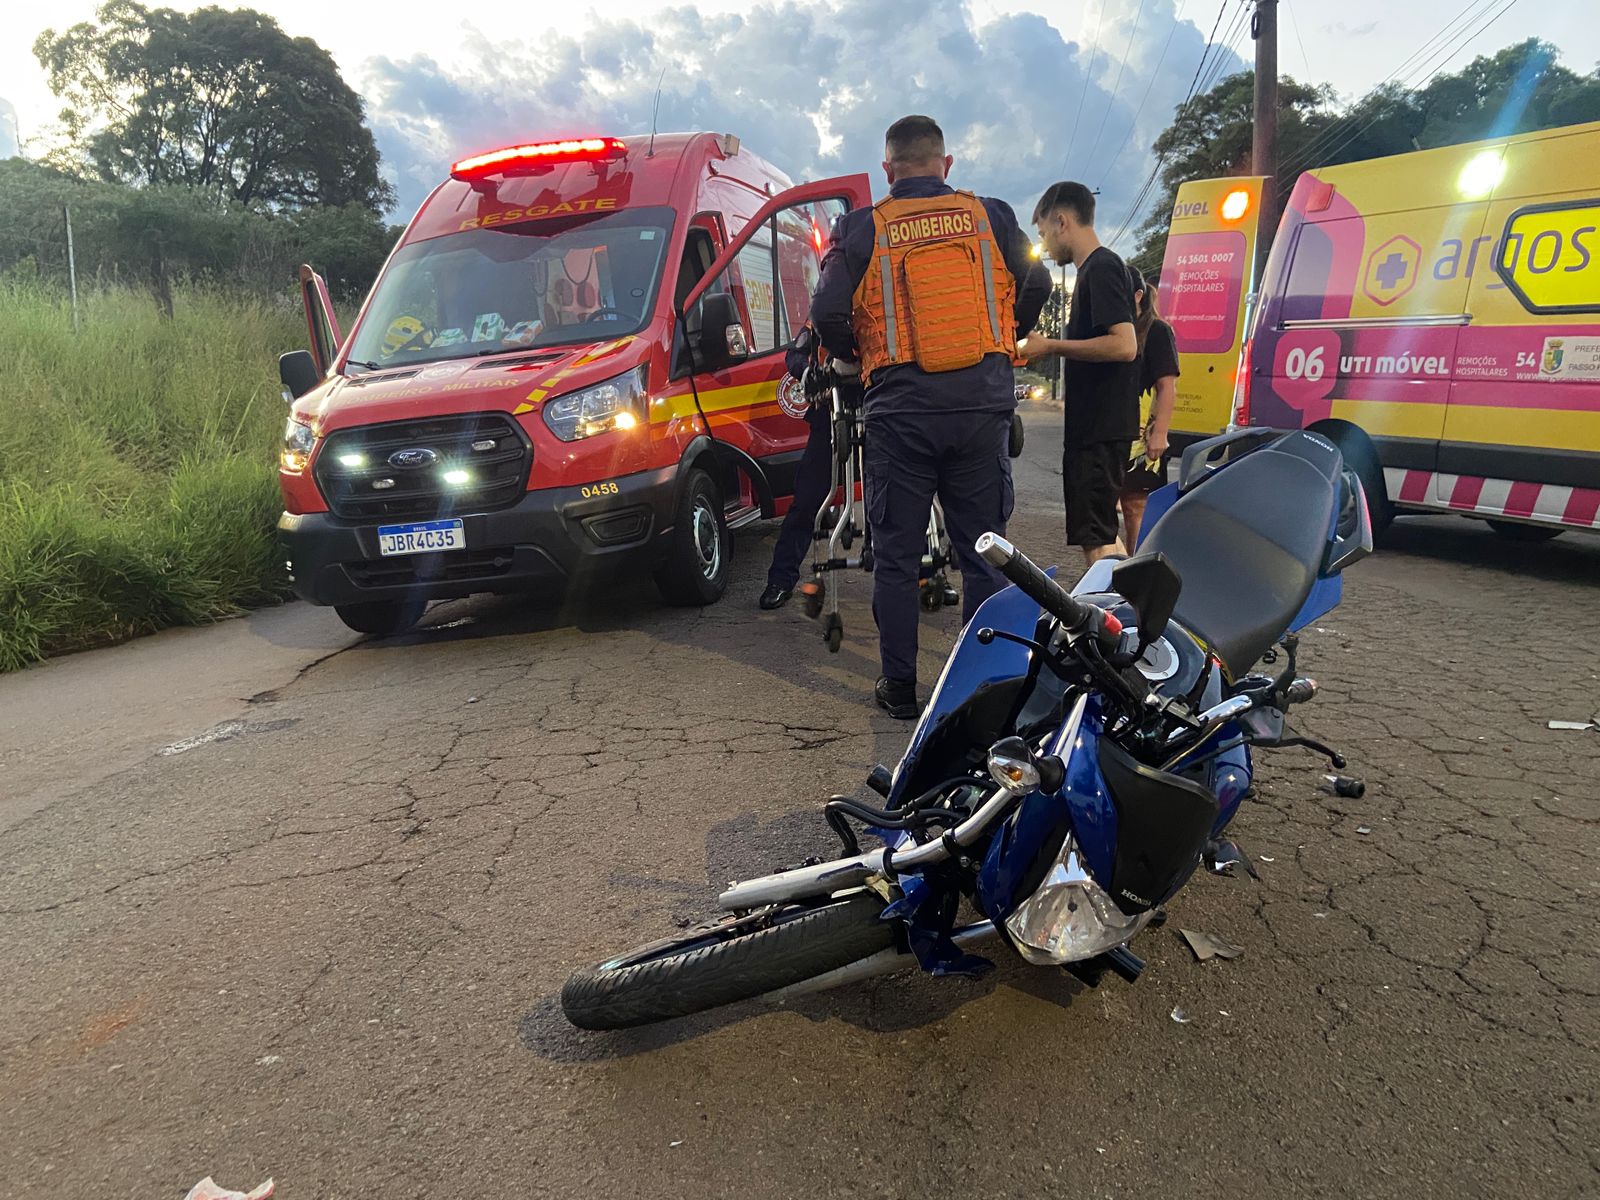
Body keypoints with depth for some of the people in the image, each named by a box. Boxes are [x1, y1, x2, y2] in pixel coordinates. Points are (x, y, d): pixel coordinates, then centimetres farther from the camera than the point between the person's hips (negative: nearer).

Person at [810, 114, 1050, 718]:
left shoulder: (862, 227, 2)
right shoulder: (990, 214, 9)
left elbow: (827, 312, -5)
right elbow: (1036, 285, 9)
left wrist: (855, 353, 15)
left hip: (901, 406, -2)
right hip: (983, 403, 2)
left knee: (896, 555, 7)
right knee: (982, 550, 10)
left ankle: (899, 687, 12)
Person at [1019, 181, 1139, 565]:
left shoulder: (1101, 267, -12)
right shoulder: (1096, 268, 19)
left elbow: (1124, 345, -23)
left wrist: (1051, 346, -17)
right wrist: (1048, 350, 18)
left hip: (1102, 429, -11)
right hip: (1095, 428, 11)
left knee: (1095, 538, -10)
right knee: (1101, 531, 16)